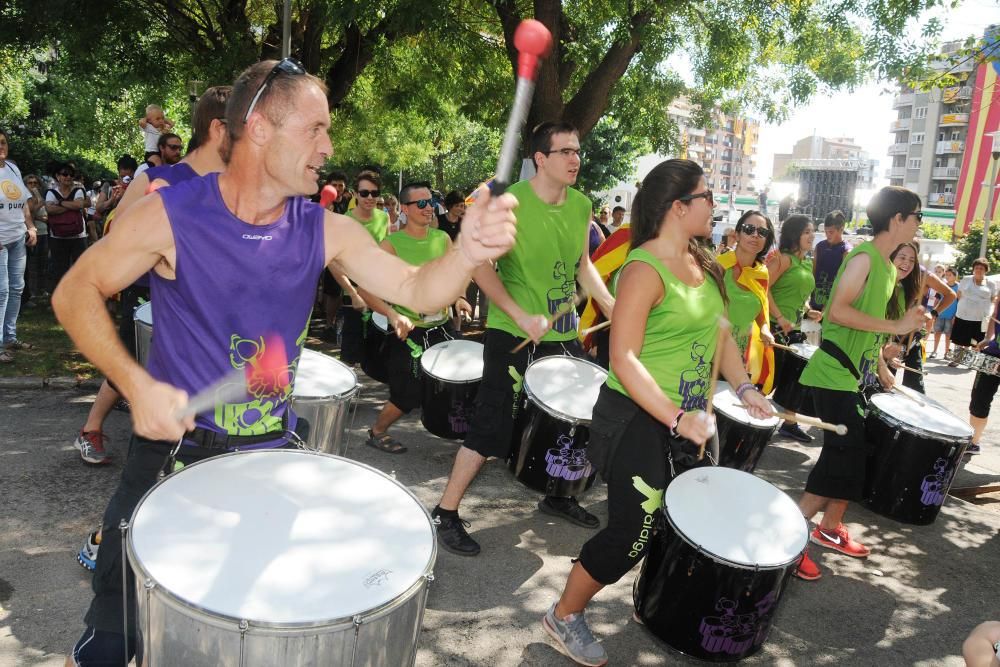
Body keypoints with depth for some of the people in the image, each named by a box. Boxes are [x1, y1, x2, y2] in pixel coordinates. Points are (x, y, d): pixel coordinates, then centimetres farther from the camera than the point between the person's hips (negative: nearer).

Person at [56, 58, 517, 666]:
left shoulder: (326, 231, -6)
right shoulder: (172, 215, -15)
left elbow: (417, 290, -10)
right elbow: (76, 292, -7)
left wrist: (469, 251, -33)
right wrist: (136, 384, -21)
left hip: (273, 456, 3)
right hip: (175, 447, -2)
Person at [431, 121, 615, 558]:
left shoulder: (581, 205, 6)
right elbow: (481, 267, -16)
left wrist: (612, 306, 6)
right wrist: (522, 316, -23)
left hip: (564, 333, 7)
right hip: (514, 335, -6)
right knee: (492, 426, -3)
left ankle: (557, 496, 40)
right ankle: (446, 514, 11)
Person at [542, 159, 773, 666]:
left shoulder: (701, 263, 7)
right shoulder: (645, 269, -19)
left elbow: (719, 333, 14)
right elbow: (623, 361, -24)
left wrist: (743, 387, 0)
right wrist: (676, 420, -28)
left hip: (691, 416, 9)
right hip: (640, 420, -8)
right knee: (634, 532, -2)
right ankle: (564, 616, 20)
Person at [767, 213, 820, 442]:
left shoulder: (807, 264, 15)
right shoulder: (783, 258, -11)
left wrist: (809, 311, 9)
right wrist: (780, 318, -23)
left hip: (796, 328, 9)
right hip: (776, 328, -9)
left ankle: (790, 423, 27)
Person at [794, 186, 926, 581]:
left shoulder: (888, 268, 16)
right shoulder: (864, 257, -14)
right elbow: (837, 311, -26)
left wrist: (883, 369, 19)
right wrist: (896, 326, -23)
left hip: (851, 375, 10)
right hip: (833, 374, -10)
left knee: (853, 452, 16)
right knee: (843, 454, -11)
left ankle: (830, 529, 30)